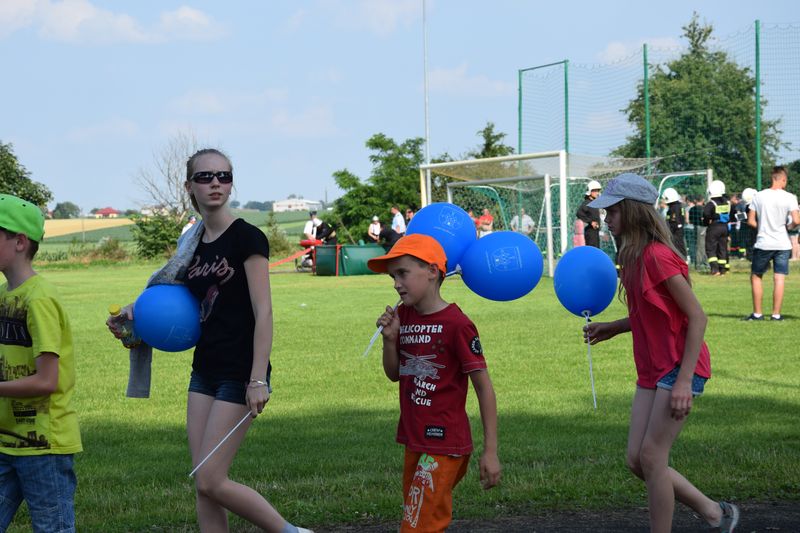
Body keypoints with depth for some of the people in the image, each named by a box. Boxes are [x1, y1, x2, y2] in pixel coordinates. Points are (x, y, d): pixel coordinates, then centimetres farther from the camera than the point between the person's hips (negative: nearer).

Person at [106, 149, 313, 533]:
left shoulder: (246, 238, -10)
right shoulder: (193, 244, 11)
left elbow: (263, 312, -15)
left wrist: (258, 380, -20)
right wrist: (139, 314, 4)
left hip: (240, 374, -8)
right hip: (205, 370, 8)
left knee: (211, 482, -9)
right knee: (203, 485, 5)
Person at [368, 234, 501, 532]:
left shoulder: (456, 324, -16)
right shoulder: (404, 316, 7)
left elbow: (484, 387, -14)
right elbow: (394, 374, 15)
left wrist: (490, 451, -16)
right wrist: (390, 338, -5)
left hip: (444, 443, -8)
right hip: (415, 440, 8)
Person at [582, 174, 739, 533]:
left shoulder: (658, 256, -18)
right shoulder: (634, 258, 9)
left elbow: (696, 317, -19)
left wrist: (684, 382, -23)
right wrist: (612, 328, 6)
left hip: (679, 368, -9)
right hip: (651, 370, 9)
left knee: (652, 457, -7)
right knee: (636, 460, 7)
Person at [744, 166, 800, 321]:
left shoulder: (758, 196, -1)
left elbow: (750, 221, -1)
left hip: (763, 244, 1)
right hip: (783, 244, -1)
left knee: (755, 276, 12)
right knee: (779, 278, 3)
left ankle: (757, 313, 10)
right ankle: (776, 313, 1)